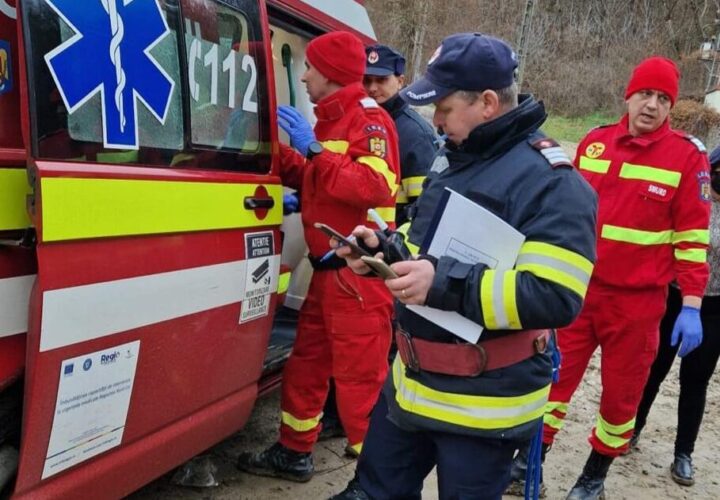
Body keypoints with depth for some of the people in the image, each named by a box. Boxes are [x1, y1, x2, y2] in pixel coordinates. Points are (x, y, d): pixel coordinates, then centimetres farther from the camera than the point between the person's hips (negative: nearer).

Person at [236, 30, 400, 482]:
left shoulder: (368, 119, -10)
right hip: (328, 272, 10)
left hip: (359, 275, -10)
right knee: (305, 366, 18)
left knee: (360, 378, -5)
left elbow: (376, 188, -25)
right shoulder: (332, 120, 19)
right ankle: (294, 454, 34)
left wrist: (314, 148, -24)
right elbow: (312, 184, 25)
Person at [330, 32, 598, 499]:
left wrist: (446, 283, -31)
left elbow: (556, 299, -28)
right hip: (412, 381, 9)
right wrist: (385, 248, 1)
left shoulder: (551, 181, -21)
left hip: (484, 404, -8)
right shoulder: (457, 158, 8)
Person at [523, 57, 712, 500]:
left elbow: (693, 235, -6)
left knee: (621, 391, 12)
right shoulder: (594, 143, 3)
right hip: (579, 287, 2)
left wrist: (691, 307, -9)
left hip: (638, 300, -2)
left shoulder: (687, 155, -7)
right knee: (555, 373, 7)